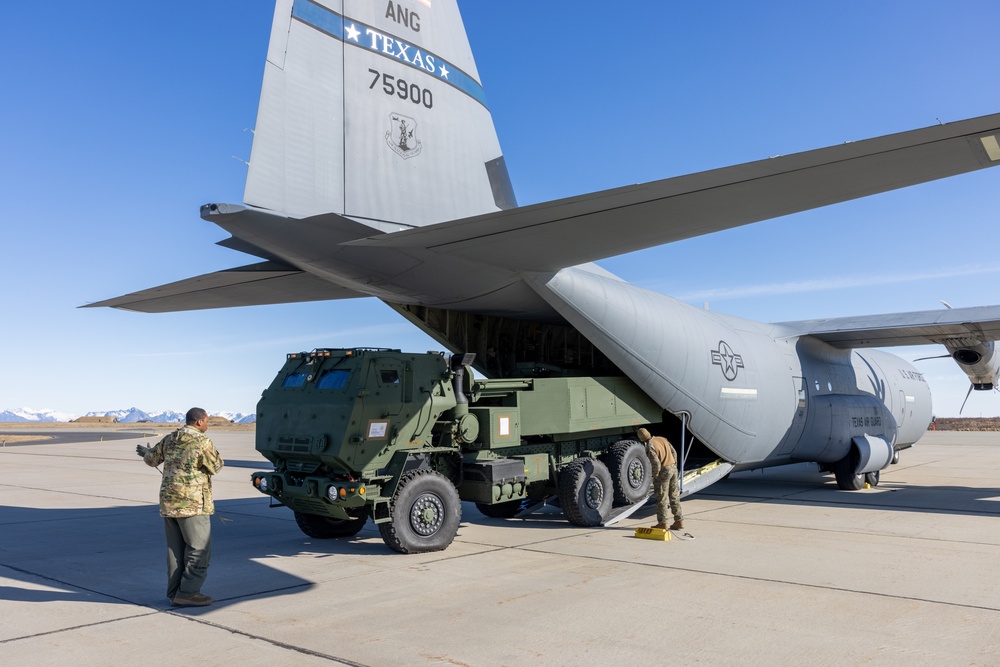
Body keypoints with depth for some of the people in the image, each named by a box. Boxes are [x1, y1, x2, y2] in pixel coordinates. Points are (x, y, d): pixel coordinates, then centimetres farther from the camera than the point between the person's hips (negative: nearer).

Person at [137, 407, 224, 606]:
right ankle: (187, 593, -1)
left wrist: (145, 452, 45)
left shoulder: (169, 440, 9)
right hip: (193, 504, -8)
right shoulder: (202, 442, -12)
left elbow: (152, 459, 22)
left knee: (175, 550, 15)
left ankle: (174, 593, 20)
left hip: (169, 503, 8)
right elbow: (216, 466, -2)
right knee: (199, 551, 0)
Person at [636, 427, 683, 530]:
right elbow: (674, 453, 12)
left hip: (663, 471, -8)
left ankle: (662, 523, 8)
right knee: (674, 496, 14)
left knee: (661, 498, 3)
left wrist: (655, 476, -7)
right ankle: (679, 521, 17)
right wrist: (674, 466, 18)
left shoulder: (649, 447, -17)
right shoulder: (662, 439, 8)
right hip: (673, 468, 8)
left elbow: (656, 464, -23)